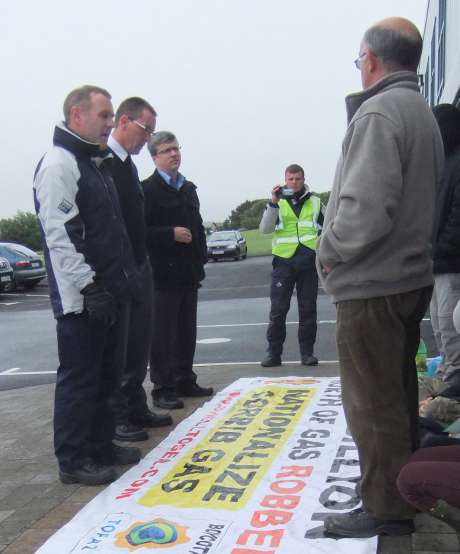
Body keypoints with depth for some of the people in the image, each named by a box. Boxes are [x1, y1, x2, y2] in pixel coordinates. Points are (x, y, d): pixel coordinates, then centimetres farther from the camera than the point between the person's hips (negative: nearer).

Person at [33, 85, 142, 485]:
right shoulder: (59, 164, -12)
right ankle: (73, 460, 12)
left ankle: (101, 445, 29)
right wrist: (88, 287, -22)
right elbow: (59, 235, -20)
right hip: (80, 298, -10)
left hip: (106, 294, 10)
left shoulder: (97, 163, 18)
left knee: (104, 375, 16)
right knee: (79, 378, -1)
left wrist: (124, 281, 19)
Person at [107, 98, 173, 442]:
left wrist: (143, 261, 16)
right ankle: (116, 416, 11)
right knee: (115, 347, 0)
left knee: (138, 345, 14)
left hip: (138, 267, 9)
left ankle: (136, 408, 26)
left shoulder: (128, 165, 15)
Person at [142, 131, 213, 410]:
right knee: (163, 334, -2)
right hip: (163, 274, -7)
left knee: (187, 332, 14)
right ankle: (163, 388, 7)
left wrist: (201, 257, 13)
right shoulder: (148, 189, -8)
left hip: (189, 272, 8)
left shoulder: (189, 188, 16)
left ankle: (185, 381, 26)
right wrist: (171, 234, -21)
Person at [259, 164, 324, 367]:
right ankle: (274, 352, 6)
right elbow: (265, 229, -7)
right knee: (278, 310, -2)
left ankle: (307, 352, 12)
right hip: (283, 261, -1)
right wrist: (273, 203, -17)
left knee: (308, 310, 4)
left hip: (308, 261, 1)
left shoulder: (315, 201, 11)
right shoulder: (278, 202, 8)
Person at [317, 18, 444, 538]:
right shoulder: (422, 112, 15)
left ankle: (385, 508, 12)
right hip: (410, 276, 10)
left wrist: (330, 250, -9)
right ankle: (405, 492, 31)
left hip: (371, 284, -10)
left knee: (372, 402, 1)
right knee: (397, 394, 19)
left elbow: (366, 207, -25)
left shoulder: (378, 111, -15)